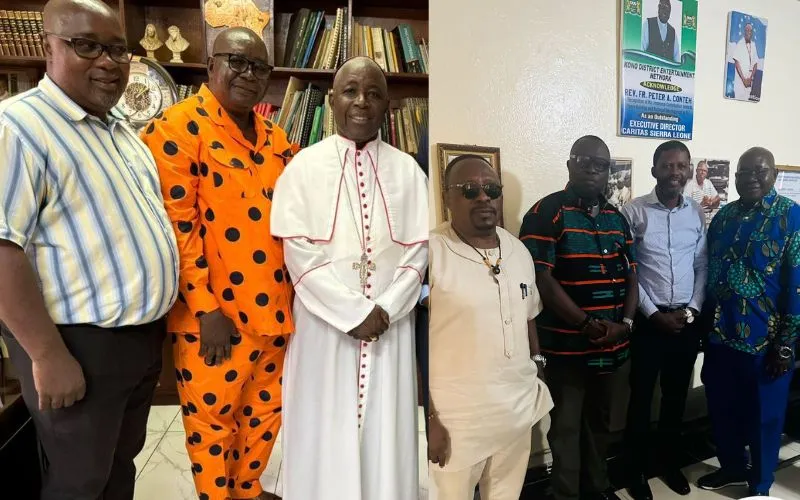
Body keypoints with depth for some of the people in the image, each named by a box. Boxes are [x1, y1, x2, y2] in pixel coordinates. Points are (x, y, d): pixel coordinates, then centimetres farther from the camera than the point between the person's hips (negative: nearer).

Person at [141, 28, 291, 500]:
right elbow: (174, 225, -15)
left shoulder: (275, 138, 11)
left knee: (265, 413, 20)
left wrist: (296, 292, 10)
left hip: (273, 310, 7)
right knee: (212, 422, 11)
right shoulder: (178, 127, -9)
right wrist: (205, 308, -17)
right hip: (214, 314, -6)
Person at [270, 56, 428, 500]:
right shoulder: (305, 167, -1)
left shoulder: (407, 170, 5)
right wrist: (353, 313, -12)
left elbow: (418, 250, 2)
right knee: (325, 430, 9)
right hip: (325, 323, -1)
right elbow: (299, 253, -7)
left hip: (390, 325, 2)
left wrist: (385, 310, -10)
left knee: (385, 431, 11)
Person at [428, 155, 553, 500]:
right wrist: (428, 418, -16)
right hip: (456, 420, -5)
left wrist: (538, 369, 13)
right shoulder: (433, 251, -15)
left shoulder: (520, 250, 5)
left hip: (519, 412, 6)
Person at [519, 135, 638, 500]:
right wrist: (588, 325, -17)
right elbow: (540, 278, -17)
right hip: (567, 346, -6)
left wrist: (625, 323, -3)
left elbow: (630, 275, 13)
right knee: (566, 427, 8)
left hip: (614, 345, 6)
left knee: (597, 422, 22)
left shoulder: (616, 217, 11)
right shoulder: (547, 212, -10)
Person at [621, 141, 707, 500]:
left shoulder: (698, 214, 6)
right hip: (648, 319, -4)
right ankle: (637, 470, 24)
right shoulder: (633, 212, -8)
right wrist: (654, 314, -11)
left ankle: (670, 462, 35)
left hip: (687, 320, 4)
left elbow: (702, 267, 8)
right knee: (641, 396, 7)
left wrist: (693, 309, -4)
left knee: (677, 396, 16)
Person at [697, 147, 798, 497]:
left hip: (764, 339, -4)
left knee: (763, 416, 12)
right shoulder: (723, 216, 7)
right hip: (720, 334, 5)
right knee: (721, 408, 16)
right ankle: (732, 467, 40)